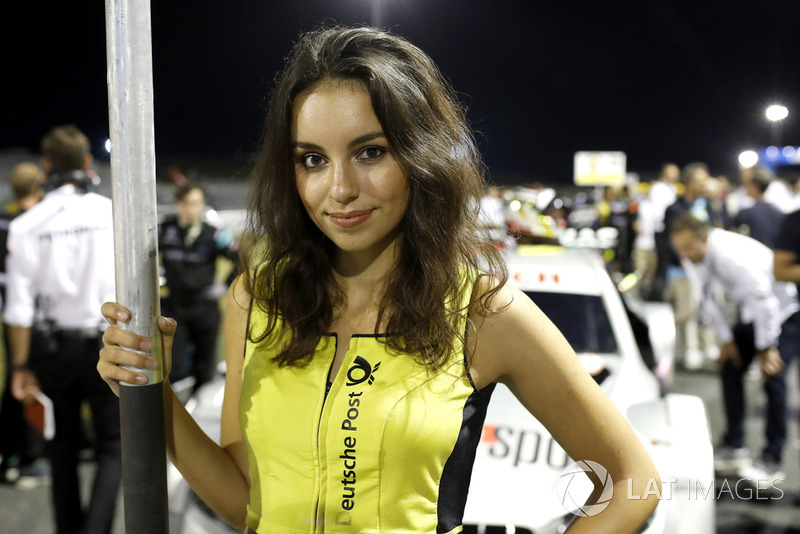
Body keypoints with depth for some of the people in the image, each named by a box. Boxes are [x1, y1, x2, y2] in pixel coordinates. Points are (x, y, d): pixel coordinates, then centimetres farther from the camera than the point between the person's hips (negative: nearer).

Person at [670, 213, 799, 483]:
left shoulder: (732, 255, -35)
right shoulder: (693, 260, -11)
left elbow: (763, 299, -29)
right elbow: (708, 297, 3)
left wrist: (767, 348, -22)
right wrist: (726, 338, 2)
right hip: (750, 311, 8)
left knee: (773, 378, -16)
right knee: (730, 369, 2)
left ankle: (772, 461, -8)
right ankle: (734, 447, 12)